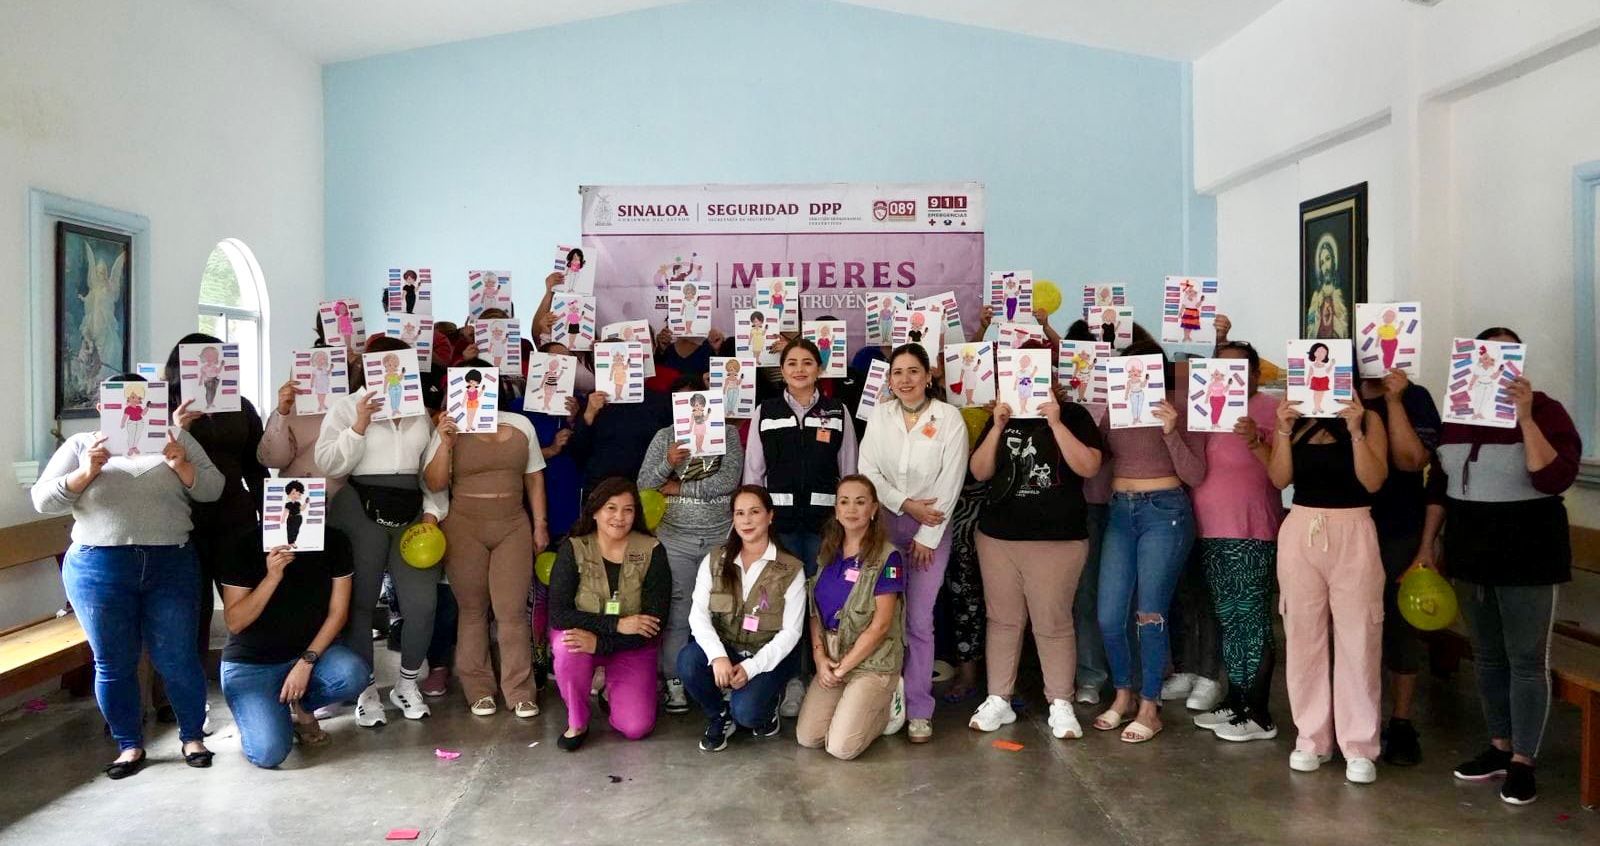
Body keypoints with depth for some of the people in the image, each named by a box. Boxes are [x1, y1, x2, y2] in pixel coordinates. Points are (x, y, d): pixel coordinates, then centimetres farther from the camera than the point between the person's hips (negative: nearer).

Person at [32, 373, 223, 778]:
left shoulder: (175, 437, 9)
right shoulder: (80, 445, 9)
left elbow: (212, 489, 3)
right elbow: (43, 500, 2)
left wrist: (180, 464, -15)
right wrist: (86, 472, -13)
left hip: (171, 565, 0)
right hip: (98, 568, 0)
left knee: (177, 659, 2)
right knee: (113, 664, 7)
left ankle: (193, 736, 19)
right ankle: (129, 745, 21)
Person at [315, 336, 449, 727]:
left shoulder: (419, 411, 15)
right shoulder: (347, 407, 3)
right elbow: (329, 464, -7)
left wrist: (432, 510, 4)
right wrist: (359, 425, -15)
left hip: (412, 515, 3)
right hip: (361, 513, -3)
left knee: (422, 604, -2)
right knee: (359, 604, 3)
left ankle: (407, 683, 19)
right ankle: (365, 690, 17)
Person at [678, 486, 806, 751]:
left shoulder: (790, 570, -5)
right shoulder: (714, 561, 2)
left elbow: (790, 632, -9)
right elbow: (698, 614, -9)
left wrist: (751, 667, -21)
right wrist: (718, 656, -27)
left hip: (769, 657, -3)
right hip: (724, 650, 3)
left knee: (746, 711, -28)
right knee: (688, 660, -29)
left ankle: (767, 707, 11)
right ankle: (719, 717, 1)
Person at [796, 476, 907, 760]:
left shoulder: (887, 557, -11)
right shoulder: (828, 553, 7)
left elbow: (880, 624, -14)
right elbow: (816, 611, 8)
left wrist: (843, 667, -11)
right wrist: (820, 657, -6)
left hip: (873, 661, -5)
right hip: (831, 659, 5)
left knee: (842, 748, -15)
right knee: (807, 738, -7)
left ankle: (885, 708, 12)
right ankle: (855, 705, 18)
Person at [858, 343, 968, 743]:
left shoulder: (949, 417, -6)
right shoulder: (879, 415, 3)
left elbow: (951, 482, -8)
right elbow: (867, 471, -1)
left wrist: (927, 536, -9)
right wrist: (906, 504, -12)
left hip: (932, 527, -2)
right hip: (885, 523, 2)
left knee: (919, 620, -3)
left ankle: (918, 709, 8)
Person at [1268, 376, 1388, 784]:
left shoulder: (1368, 418, 0)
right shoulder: (1295, 419, 7)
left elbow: (1373, 482, -10)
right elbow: (1279, 479, -1)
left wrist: (1355, 430, -18)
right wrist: (1283, 430, -11)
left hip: (1353, 535, -3)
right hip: (1300, 532, 3)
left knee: (1358, 640, 0)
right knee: (1303, 637, 7)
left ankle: (1360, 746, 9)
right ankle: (1312, 737, 18)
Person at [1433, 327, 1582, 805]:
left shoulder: (1544, 410, -8)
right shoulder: (1456, 413, 5)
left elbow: (1556, 479, -22)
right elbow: (1441, 486, 11)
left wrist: (1525, 418, -28)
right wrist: (1426, 547, 11)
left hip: (1527, 551, -5)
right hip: (1468, 549, 5)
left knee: (1527, 659, 1)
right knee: (1487, 656, 13)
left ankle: (1523, 761, 10)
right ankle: (1499, 747, 25)